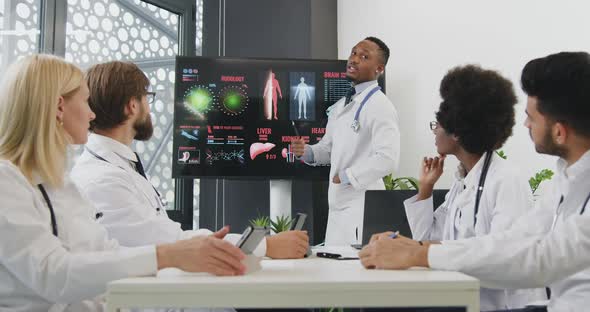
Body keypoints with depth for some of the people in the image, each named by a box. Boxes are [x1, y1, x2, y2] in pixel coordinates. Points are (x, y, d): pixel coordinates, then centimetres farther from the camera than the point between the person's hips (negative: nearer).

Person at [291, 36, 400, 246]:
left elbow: (387, 159, -22)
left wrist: (347, 177, -15)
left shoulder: (379, 106, -12)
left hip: (362, 208, -8)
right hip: (338, 205, 8)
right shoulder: (339, 106, 14)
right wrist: (306, 151, 3)